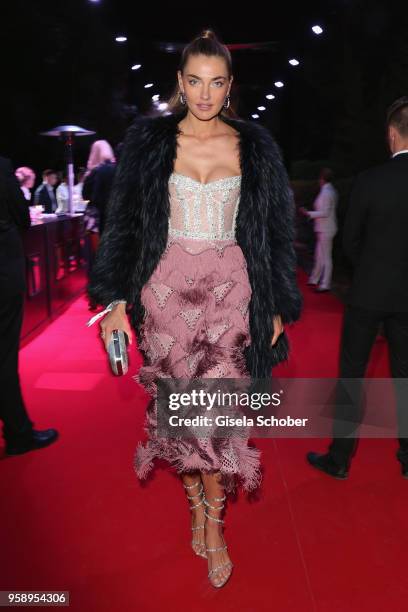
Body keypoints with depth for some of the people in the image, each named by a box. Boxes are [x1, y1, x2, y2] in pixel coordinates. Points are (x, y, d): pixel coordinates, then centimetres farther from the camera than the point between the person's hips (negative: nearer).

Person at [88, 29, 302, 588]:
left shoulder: (255, 146, 6)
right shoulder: (149, 140, 4)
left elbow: (277, 231, 8)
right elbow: (125, 223, 4)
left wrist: (278, 306, 4)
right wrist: (117, 299, -5)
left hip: (230, 290, 0)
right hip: (167, 289, 1)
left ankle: (213, 523, 19)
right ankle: (198, 505, 30)